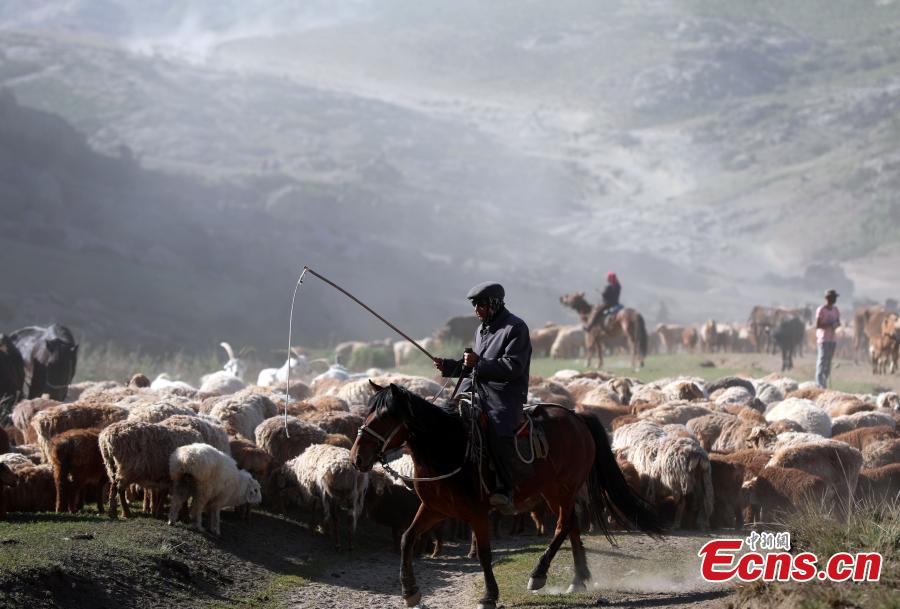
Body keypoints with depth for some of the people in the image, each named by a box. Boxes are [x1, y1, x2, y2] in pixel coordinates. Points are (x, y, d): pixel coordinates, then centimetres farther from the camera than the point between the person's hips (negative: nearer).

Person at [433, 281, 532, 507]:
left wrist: (479, 363, -21)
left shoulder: (515, 328, -6)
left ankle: (505, 488, -27)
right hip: (476, 388, 9)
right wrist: (448, 366, 10)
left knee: (499, 431, -31)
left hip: (505, 394, -9)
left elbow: (514, 366, -16)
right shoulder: (482, 330, 21)